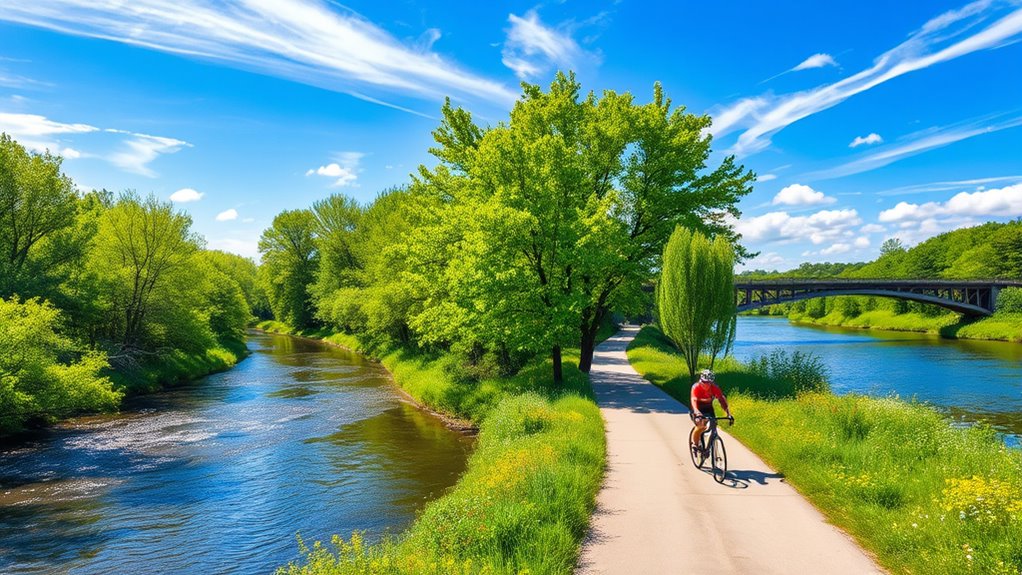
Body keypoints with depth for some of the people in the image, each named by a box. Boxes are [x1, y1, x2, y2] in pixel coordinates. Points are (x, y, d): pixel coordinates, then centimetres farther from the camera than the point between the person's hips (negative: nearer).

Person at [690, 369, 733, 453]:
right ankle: (694, 443, 0)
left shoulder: (714, 387, -23)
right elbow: (694, 400, -42)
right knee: (700, 426, -24)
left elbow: (722, 399, -27)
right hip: (698, 409, -3)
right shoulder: (696, 387, -30)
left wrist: (728, 414, -39)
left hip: (708, 408, 3)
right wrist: (697, 413, -60)